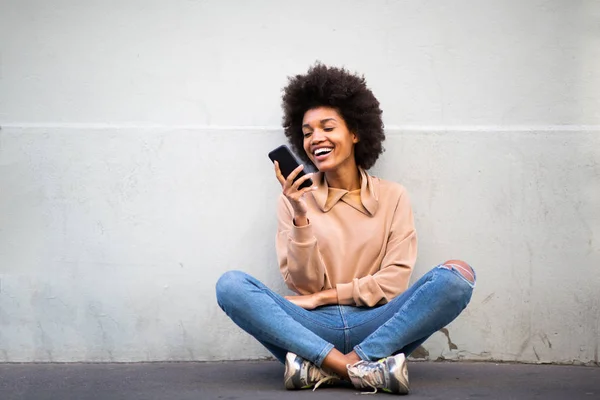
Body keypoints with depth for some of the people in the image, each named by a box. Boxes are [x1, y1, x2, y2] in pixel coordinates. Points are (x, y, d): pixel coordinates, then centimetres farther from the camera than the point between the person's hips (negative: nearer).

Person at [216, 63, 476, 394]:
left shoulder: (392, 197, 9)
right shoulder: (296, 198, 9)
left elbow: (394, 283, 1)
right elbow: (304, 285, 1)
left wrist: (325, 296, -5)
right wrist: (300, 216, -11)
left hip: (373, 325, 0)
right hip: (312, 328, 0)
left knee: (457, 276, -23)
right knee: (230, 285, -25)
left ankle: (320, 369, -29)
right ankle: (364, 368, -34)